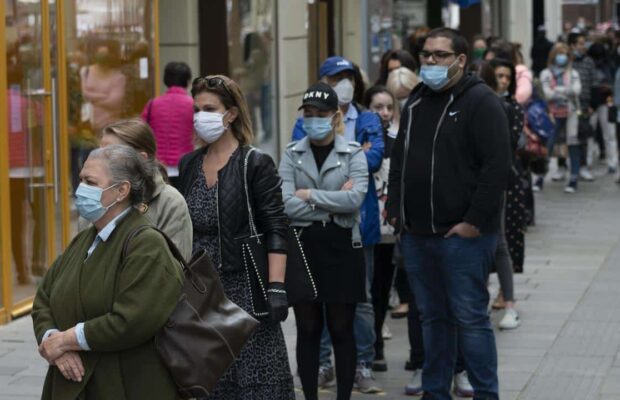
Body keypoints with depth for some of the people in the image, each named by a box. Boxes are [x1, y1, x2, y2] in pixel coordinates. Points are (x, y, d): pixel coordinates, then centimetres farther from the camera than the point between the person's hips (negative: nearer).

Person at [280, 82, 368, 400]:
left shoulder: (353, 154, 1)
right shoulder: (292, 154, 5)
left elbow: (355, 198, -16)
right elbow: (286, 204, -9)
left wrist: (310, 196, -11)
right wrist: (332, 205, -11)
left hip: (341, 247, -1)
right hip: (302, 246, 1)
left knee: (341, 329, 4)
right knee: (308, 330, 6)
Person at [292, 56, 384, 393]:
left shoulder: (369, 121, 8)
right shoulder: (306, 123, 6)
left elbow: (375, 158, -8)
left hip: (358, 220, 0)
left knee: (361, 298, 4)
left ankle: (363, 366, 9)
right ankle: (322, 363, 17)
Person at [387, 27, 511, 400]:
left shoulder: (481, 102, -9)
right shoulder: (416, 101, 15)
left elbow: (497, 166, -16)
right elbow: (399, 160, 23)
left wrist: (475, 220, -17)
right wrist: (396, 209, 12)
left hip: (462, 234, -7)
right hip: (416, 233, 7)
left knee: (470, 318, -4)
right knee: (433, 317, 14)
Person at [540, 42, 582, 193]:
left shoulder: (573, 73, 8)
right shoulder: (546, 74, 5)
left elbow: (576, 89, -9)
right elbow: (547, 93, -7)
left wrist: (557, 90, -11)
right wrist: (566, 92, -10)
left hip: (570, 113, 1)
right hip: (553, 113, 0)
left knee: (573, 144, -2)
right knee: (546, 146, -3)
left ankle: (574, 179, 2)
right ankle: (540, 178, 4)